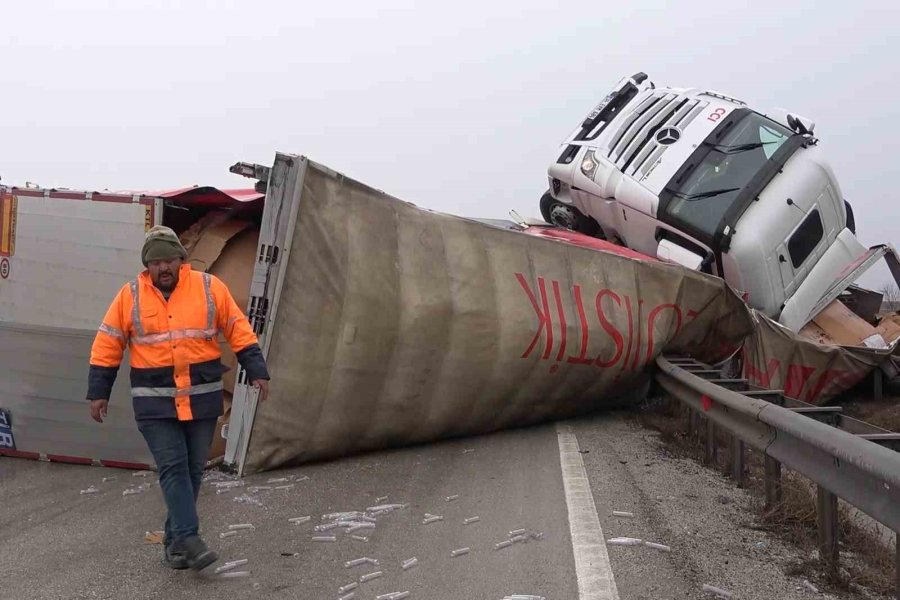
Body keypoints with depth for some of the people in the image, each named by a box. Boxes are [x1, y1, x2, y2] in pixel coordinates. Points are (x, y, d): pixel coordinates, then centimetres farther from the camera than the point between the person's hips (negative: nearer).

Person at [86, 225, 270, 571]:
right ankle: (189, 540, -8)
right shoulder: (130, 296, -1)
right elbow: (107, 345, 5)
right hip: (155, 403, -1)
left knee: (193, 470, 8)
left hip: (203, 398, 2)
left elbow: (239, 331, 2)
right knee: (173, 469, -9)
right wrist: (98, 392, 3)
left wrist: (257, 372, -4)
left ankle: (175, 541, 21)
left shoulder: (209, 288, -1)